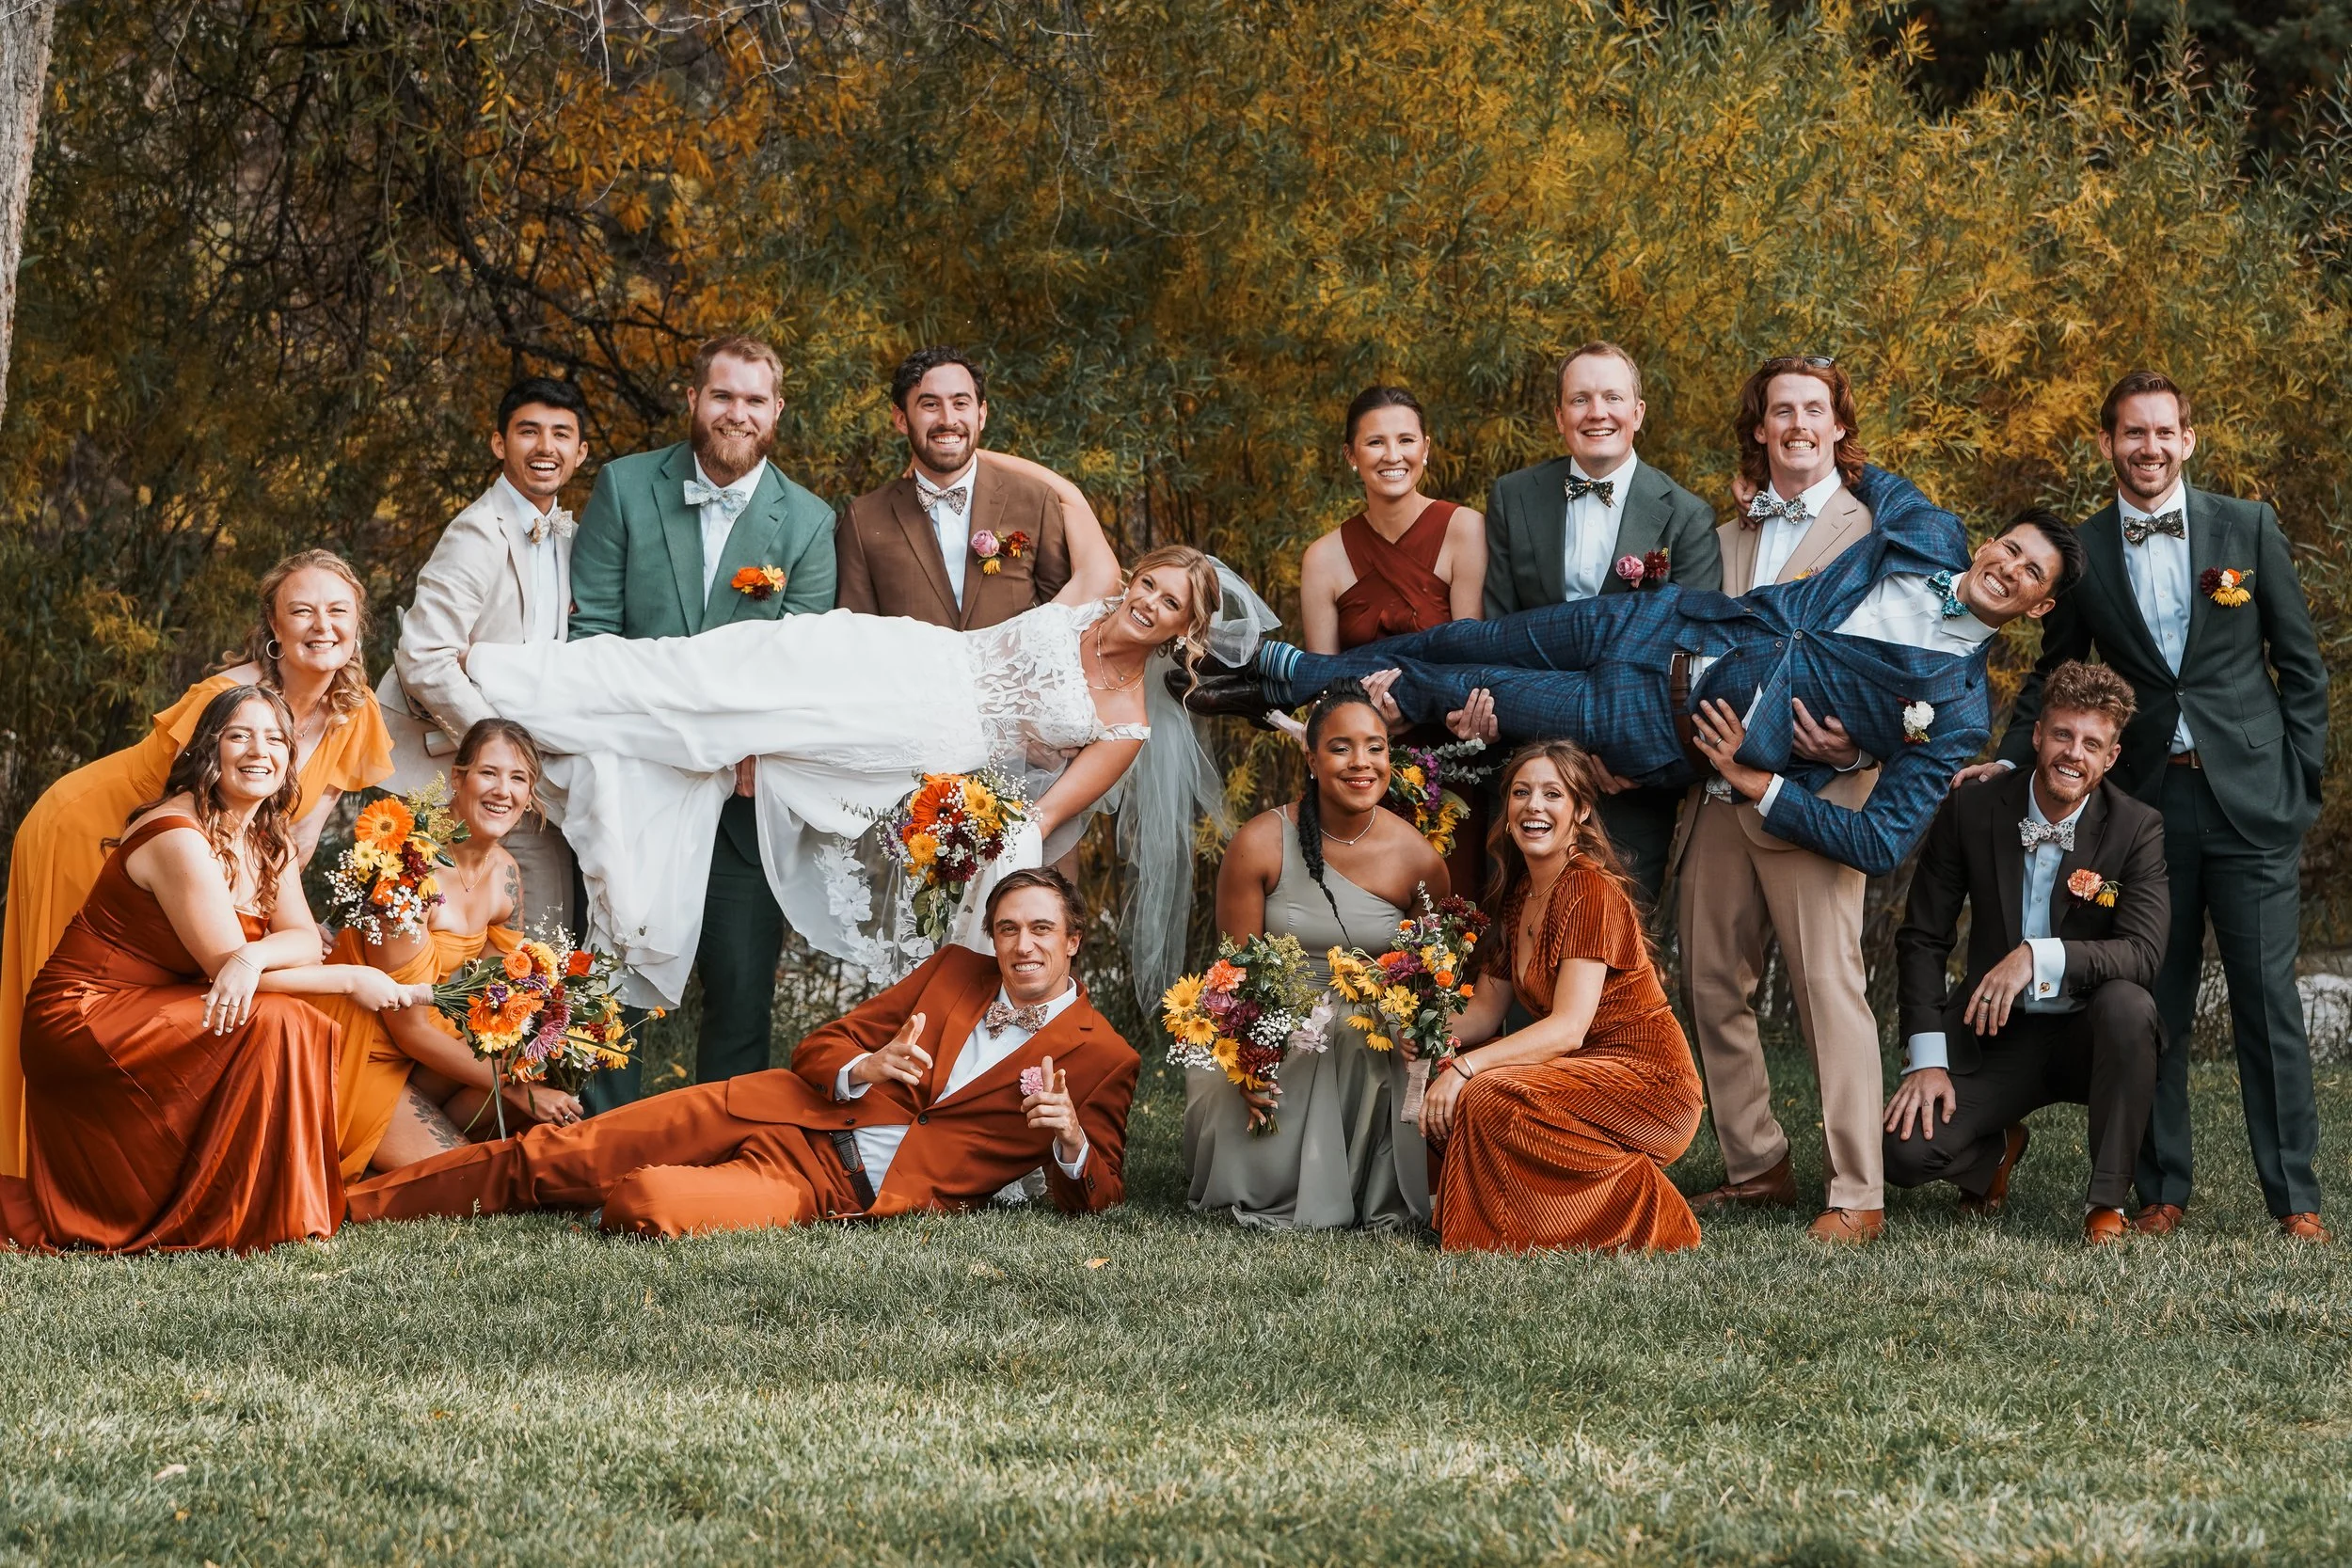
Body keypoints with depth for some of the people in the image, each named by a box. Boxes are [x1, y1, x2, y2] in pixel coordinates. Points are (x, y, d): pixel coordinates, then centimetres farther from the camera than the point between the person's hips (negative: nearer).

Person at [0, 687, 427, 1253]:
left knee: (320, 1032, -6)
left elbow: (305, 940, -4)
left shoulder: (270, 839, 8)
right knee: (270, 1025, -25)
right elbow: (223, 966, -21)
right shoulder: (179, 838, -20)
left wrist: (255, 954, -28)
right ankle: (242, 1222, -19)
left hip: (151, 1009, 9)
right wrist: (353, 979, -18)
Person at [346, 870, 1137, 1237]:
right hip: (782, 1114, 4)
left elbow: (1092, 1195, 3)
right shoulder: (953, 972, 13)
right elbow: (818, 1047, 14)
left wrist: (1072, 1141, -20)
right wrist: (864, 1071, -10)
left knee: (646, 1201, -30)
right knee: (548, 1157, -5)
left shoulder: (1100, 1059, 1)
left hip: (836, 1192, -4)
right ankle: (351, 1204, 3)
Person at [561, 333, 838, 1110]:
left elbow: (802, 664, -1)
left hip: (744, 788, 1)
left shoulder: (808, 522, 4)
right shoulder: (624, 488, 2)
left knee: (743, 984, 2)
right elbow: (592, 630, -2)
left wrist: (754, 747, -17)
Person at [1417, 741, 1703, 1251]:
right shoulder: (1519, 894, 10)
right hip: (1587, 1072, 8)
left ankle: (1640, 1216, -12)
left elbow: (1569, 1028, -24)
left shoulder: (1591, 889, -16)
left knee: (1491, 1097, -27)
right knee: (1444, 1084, -7)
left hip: (1649, 1081, -8)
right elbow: (1486, 1011, 12)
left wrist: (1467, 1066, -30)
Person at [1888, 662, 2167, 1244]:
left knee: (2127, 1003, -37)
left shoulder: (2137, 828, -10)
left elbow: (2143, 954, -21)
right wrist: (1928, 1059, -9)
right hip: (1995, 1037, 1)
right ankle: (1997, 1149, 17)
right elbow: (1923, 938, 1)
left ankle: (2107, 1201, -18)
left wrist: (2039, 956, -35)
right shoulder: (1971, 810, -5)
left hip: (2090, 1037, -1)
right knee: (1905, 1151, -22)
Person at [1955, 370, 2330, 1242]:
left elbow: (2302, 668, 6)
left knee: (2268, 998, -2)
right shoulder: (2082, 551, 6)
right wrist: (2009, 761, 0)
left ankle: (2295, 1198, 2)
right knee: (2157, 1005, 3)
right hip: (2147, 803, 1)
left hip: (2249, 801, -1)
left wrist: (2300, 786, 0)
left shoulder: (2248, 529, 3)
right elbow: (2053, 674, 15)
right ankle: (2162, 1190, 10)